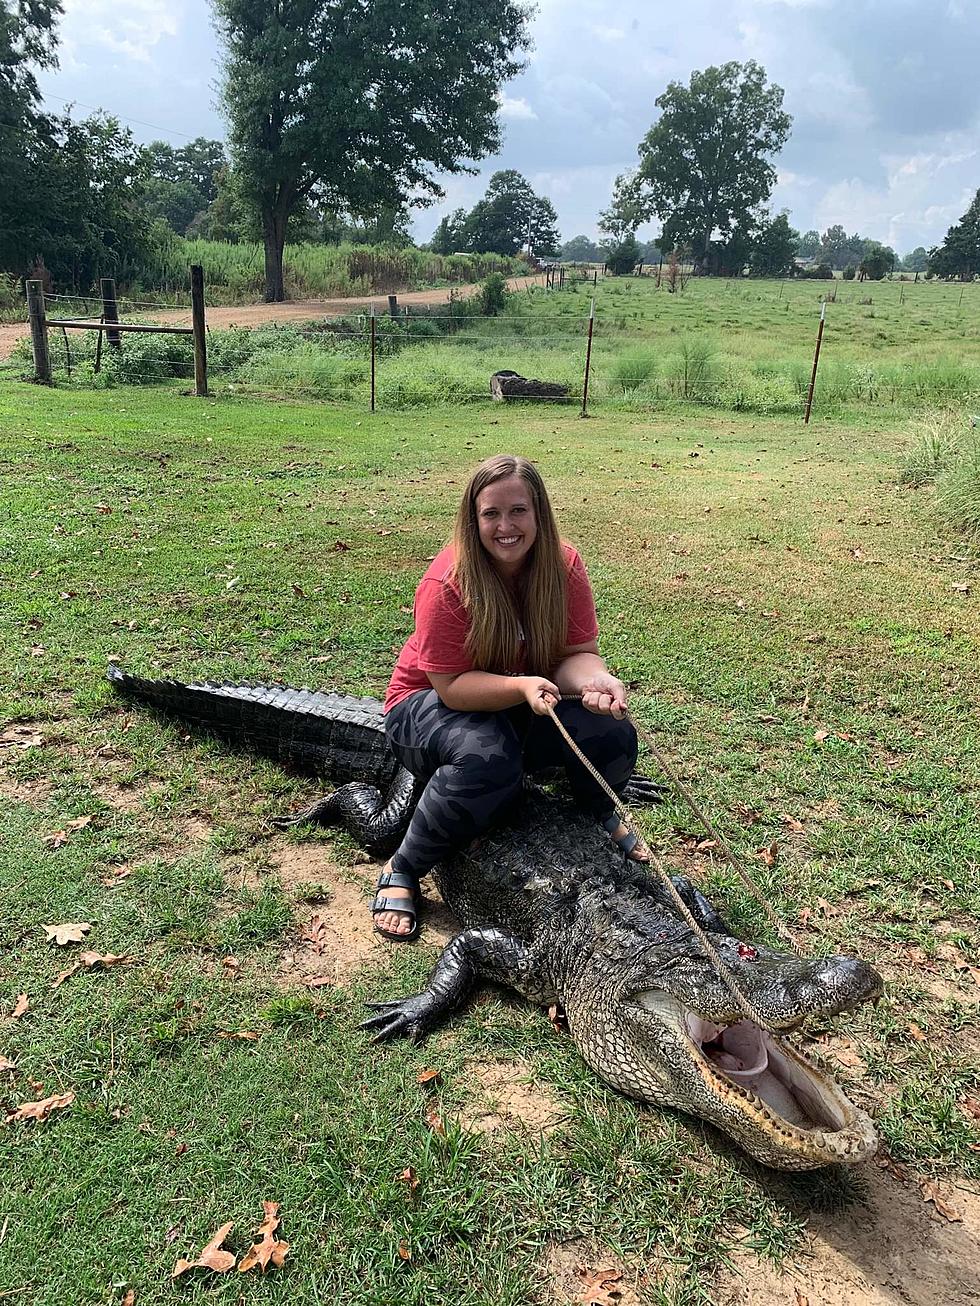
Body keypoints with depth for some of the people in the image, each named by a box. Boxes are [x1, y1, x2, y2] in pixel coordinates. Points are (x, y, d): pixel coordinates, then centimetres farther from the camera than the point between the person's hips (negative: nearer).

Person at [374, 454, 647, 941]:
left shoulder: (562, 565, -12)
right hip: (430, 704, -4)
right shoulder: (448, 582, -25)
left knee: (611, 735, -22)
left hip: (526, 704, 4)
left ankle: (603, 818, 15)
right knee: (489, 758, -38)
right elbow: (452, 686, -25)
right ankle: (401, 871, -16)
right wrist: (522, 686, -41)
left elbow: (576, 652, -12)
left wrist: (594, 679, -36)